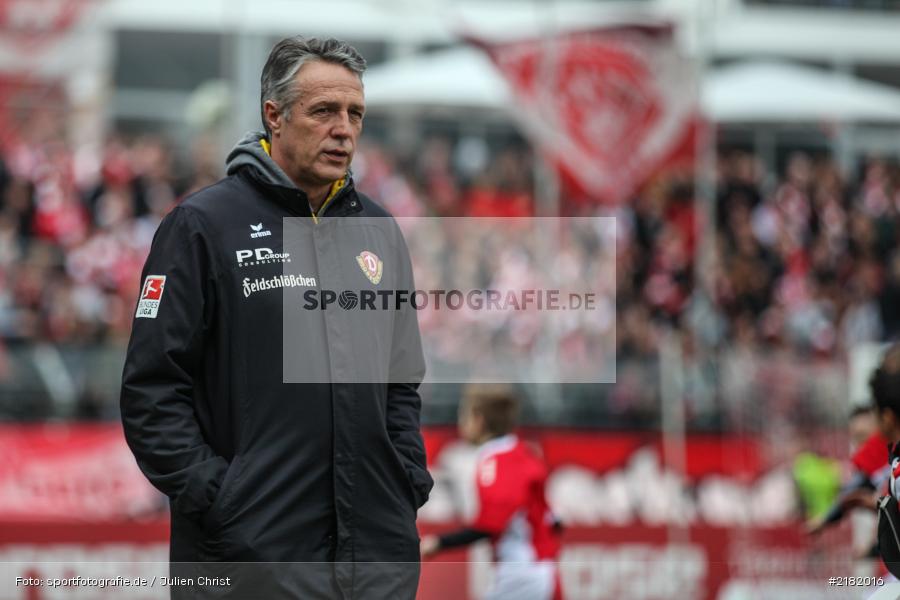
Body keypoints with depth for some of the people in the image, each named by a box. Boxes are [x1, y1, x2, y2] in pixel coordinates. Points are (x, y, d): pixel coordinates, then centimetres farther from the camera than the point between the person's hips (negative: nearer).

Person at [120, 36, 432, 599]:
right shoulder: (204, 225, -3)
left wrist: (411, 483, 8)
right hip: (257, 554, -5)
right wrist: (212, 498, -14)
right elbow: (152, 388, -7)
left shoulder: (379, 231, 14)